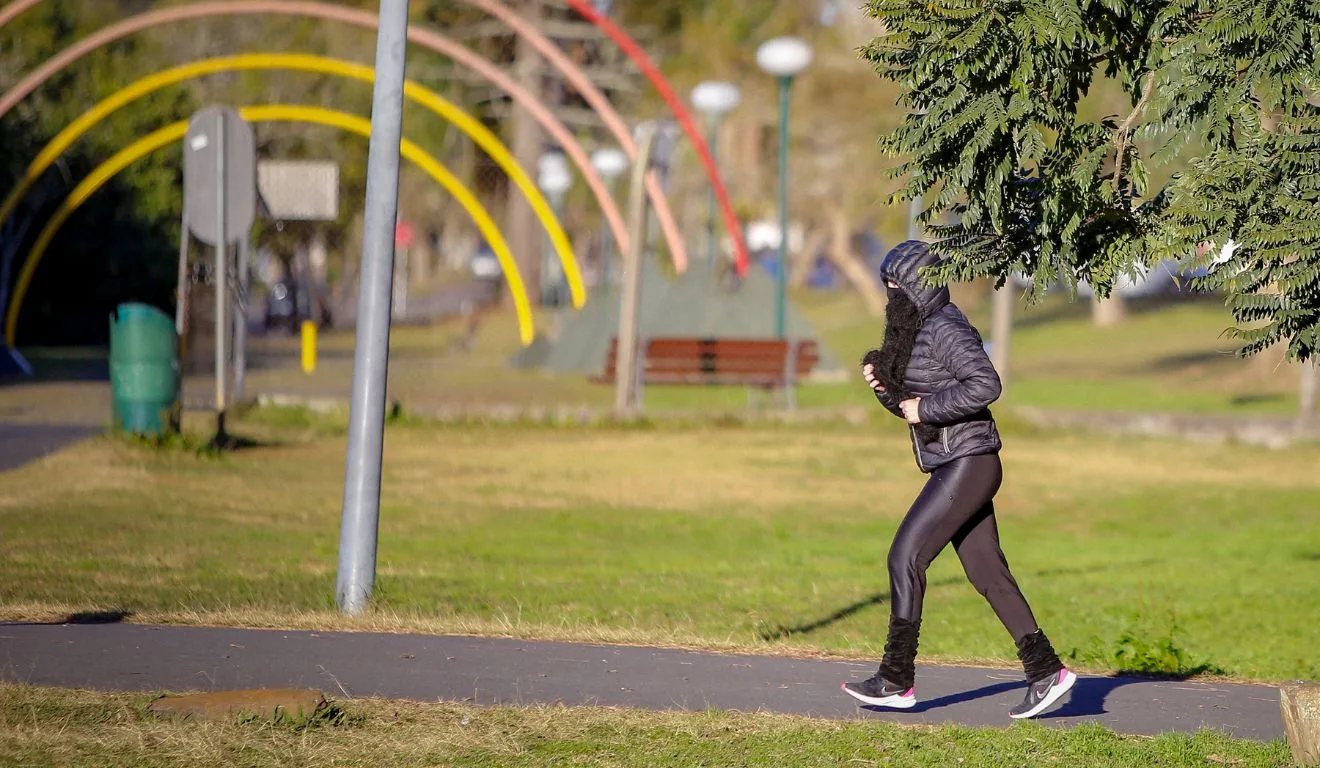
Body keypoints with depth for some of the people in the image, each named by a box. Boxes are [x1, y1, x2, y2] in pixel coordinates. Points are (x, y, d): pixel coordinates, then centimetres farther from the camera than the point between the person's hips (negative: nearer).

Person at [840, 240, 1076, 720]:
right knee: (988, 574, 7)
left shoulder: (945, 328, -14)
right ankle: (1046, 672, 8)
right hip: (952, 467, 10)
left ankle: (896, 680, -7)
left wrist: (926, 409, -20)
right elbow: (907, 403, 23)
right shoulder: (915, 330, 16)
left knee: (905, 557, -10)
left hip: (968, 464, -10)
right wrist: (880, 379, 4)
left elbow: (985, 385, -25)